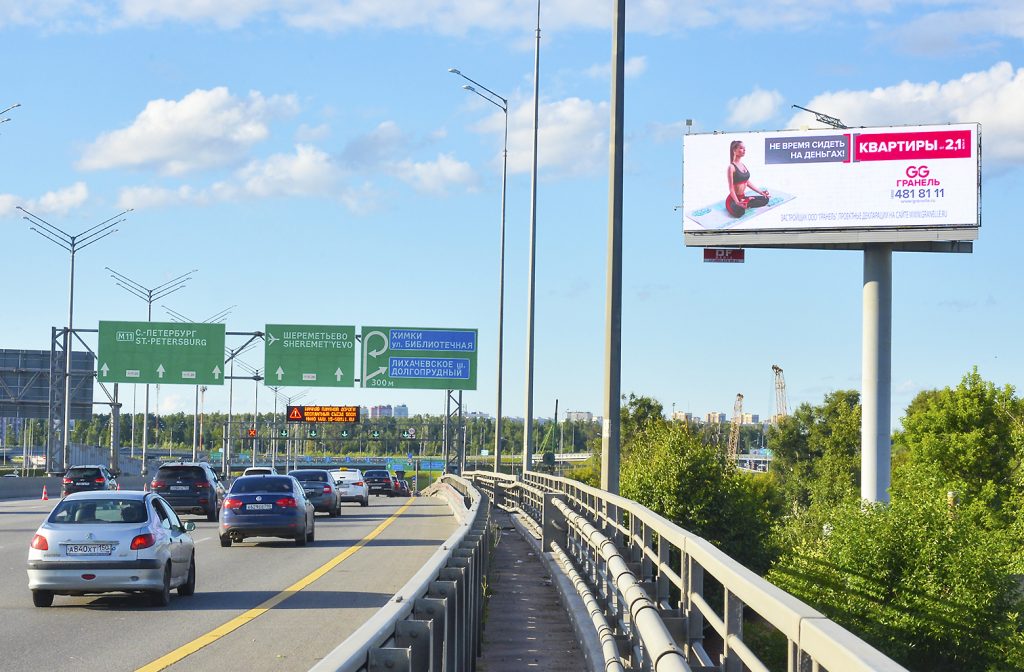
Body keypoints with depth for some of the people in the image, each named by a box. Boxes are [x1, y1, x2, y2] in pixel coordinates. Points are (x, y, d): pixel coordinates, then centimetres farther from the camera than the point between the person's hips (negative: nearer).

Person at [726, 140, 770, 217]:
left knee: (765, 199, 1)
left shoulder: (743, 165, 9)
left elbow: (747, 182, 17)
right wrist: (737, 202, -27)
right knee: (739, 212, -38)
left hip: (742, 197, 8)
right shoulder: (732, 167, -15)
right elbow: (731, 188, -18)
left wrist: (760, 191, 11)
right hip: (733, 199, -8)